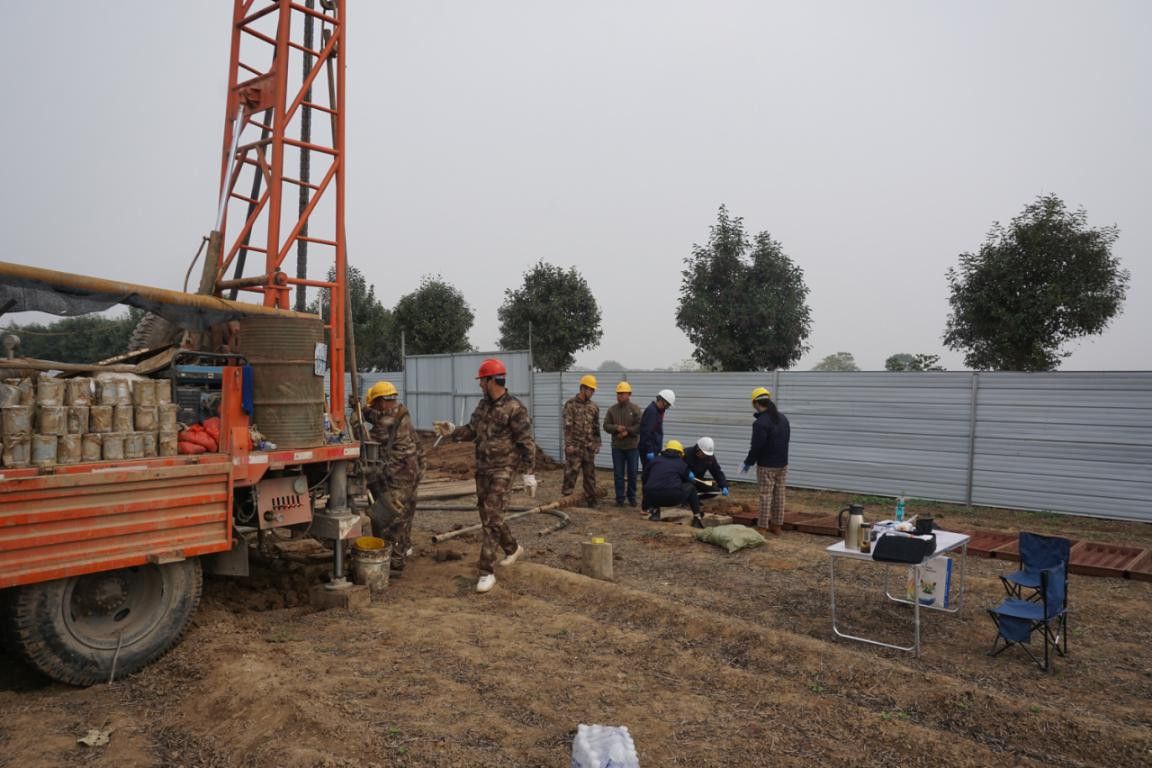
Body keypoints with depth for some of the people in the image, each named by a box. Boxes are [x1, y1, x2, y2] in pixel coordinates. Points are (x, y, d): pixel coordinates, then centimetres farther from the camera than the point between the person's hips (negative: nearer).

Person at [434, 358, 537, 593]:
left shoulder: (515, 408, -15)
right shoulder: (483, 405, 8)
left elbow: (526, 443, -14)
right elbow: (471, 431, 16)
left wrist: (529, 473, -16)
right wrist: (452, 431, 0)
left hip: (502, 470, -8)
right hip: (482, 468, 8)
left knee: (492, 518, -10)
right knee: (487, 515, 16)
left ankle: (486, 571, -5)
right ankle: (513, 549, 37)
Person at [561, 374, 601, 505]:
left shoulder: (594, 407, 10)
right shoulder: (571, 404, -7)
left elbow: (596, 427, 15)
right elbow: (567, 426, -11)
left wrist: (597, 443, 11)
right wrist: (568, 444, -15)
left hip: (589, 446, 5)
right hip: (575, 446, -5)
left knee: (590, 474, 9)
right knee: (571, 472, -3)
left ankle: (591, 499, 17)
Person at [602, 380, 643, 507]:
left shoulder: (636, 409, -3)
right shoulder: (612, 409, 5)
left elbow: (640, 425, -10)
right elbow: (606, 425, 1)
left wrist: (627, 431, -18)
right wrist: (616, 428, -18)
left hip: (632, 446, -2)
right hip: (617, 447, 2)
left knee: (632, 473, 6)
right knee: (618, 474, 5)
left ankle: (632, 497, 19)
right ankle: (620, 498, 14)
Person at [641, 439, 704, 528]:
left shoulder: (655, 460, 18)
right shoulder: (681, 464, 12)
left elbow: (645, 478, 22)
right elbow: (691, 481, 22)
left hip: (653, 498, 2)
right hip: (674, 498, -2)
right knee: (691, 487, 23)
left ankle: (654, 510, 18)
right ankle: (697, 517, 21)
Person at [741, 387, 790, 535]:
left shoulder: (760, 423, -20)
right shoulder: (783, 418, 7)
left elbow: (757, 447, -19)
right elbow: (785, 440, 13)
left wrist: (748, 462, -5)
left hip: (766, 466, -8)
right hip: (782, 464, 8)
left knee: (766, 495, -1)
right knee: (779, 495, 13)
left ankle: (764, 527, 5)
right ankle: (777, 526, 22)